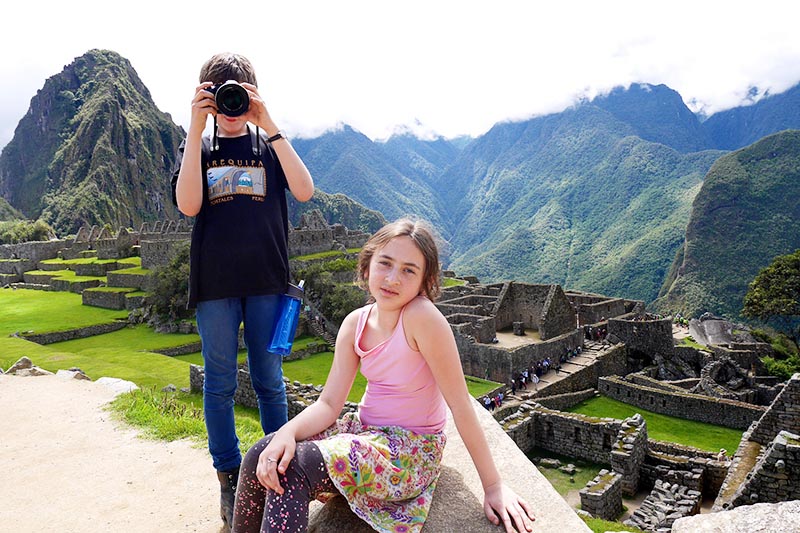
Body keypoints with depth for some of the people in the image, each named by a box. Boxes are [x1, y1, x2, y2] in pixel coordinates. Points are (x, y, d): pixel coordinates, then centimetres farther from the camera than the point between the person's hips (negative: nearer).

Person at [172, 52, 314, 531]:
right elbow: (188, 205, -10)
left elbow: (304, 191, -11)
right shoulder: (197, 146, 8)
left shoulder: (269, 143, 8)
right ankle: (229, 478, 23)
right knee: (220, 383, 8)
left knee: (269, 379, 9)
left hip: (266, 280, 0)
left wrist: (269, 125, -15)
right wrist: (196, 129, -13)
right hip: (214, 281, 1)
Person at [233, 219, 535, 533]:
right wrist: (287, 432, -25)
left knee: (291, 469, -22)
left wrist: (493, 485, -14)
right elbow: (329, 404, -5)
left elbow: (460, 404, -20)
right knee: (263, 456, -11)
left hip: (411, 448, -6)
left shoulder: (421, 316, -23)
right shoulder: (356, 323, -4)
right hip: (365, 430, 6)